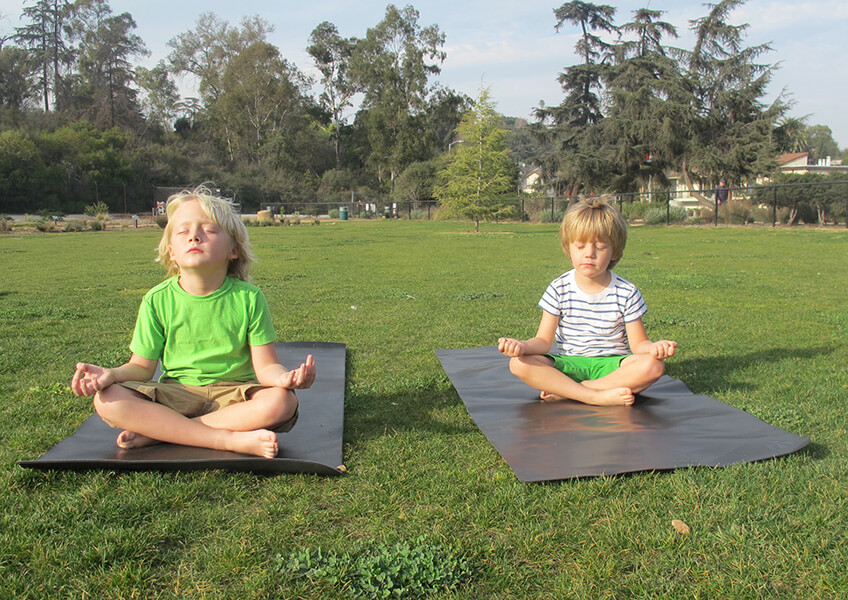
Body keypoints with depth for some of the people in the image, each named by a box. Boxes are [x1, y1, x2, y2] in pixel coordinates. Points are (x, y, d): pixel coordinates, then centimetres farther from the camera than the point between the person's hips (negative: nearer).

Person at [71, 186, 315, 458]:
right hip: (176, 393, 1)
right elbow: (142, 366, 4)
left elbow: (265, 366, -7)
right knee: (107, 401, -25)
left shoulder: (248, 297, -5)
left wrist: (283, 376, -31)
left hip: (233, 392, -1)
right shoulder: (157, 300, -1)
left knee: (281, 402, -32)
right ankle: (232, 439, -29)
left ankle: (155, 431, -21)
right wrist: (112, 374, -18)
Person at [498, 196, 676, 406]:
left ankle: (565, 391, -27)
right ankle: (596, 396, -32)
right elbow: (544, 340, -3)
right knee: (519, 364, -27)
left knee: (653, 365, -31)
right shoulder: (559, 289, -1)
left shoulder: (626, 293, -2)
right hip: (567, 364, 0)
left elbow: (638, 344, -1)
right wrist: (523, 345, -27)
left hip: (610, 365, 0)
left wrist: (654, 348, -26)